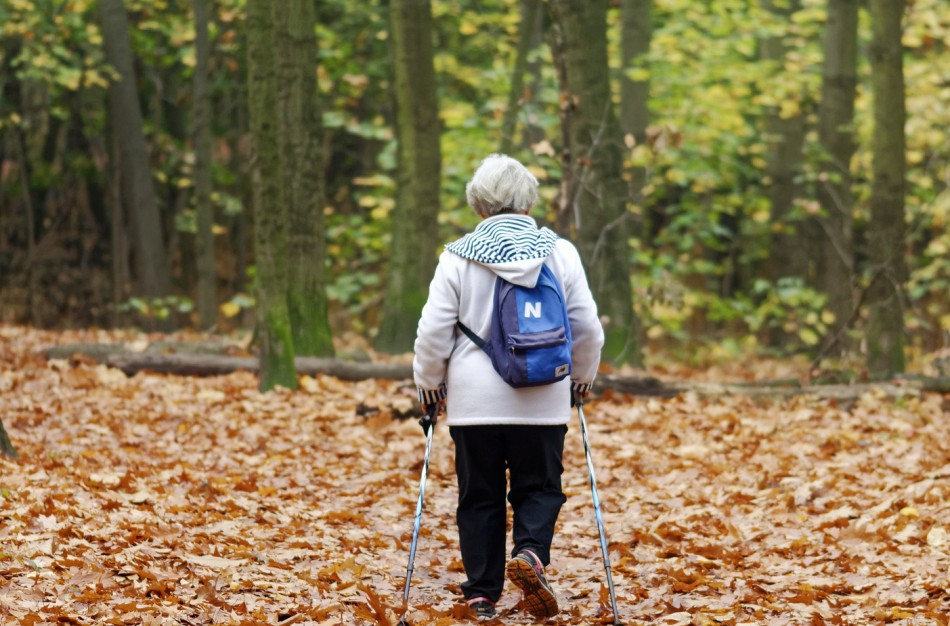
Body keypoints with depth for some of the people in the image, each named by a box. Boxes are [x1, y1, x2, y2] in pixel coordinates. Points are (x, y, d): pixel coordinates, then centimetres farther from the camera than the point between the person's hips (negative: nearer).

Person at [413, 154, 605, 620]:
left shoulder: (458, 257, -4)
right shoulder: (560, 253, 0)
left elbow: (433, 331, -3)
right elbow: (587, 327, 4)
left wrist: (428, 382, 13)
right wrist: (583, 375, 22)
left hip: (474, 401, 0)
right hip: (542, 400, 0)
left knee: (479, 495, 9)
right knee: (539, 487, 11)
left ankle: (482, 593, 9)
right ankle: (530, 553, -16)